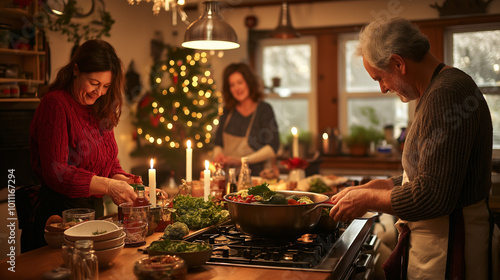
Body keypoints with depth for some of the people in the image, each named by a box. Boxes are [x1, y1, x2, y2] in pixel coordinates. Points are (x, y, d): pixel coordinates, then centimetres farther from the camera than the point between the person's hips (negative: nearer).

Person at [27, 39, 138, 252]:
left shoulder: (100, 110, 10)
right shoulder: (55, 105, -15)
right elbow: (55, 173, -21)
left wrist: (122, 181, -10)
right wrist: (107, 186, -27)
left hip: (95, 209, 8)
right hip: (60, 213, -7)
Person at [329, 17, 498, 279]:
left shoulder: (446, 93, -21)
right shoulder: (441, 89, 13)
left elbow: (434, 196, -27)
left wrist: (367, 200, -14)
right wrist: (372, 187, 11)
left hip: (449, 253, -10)